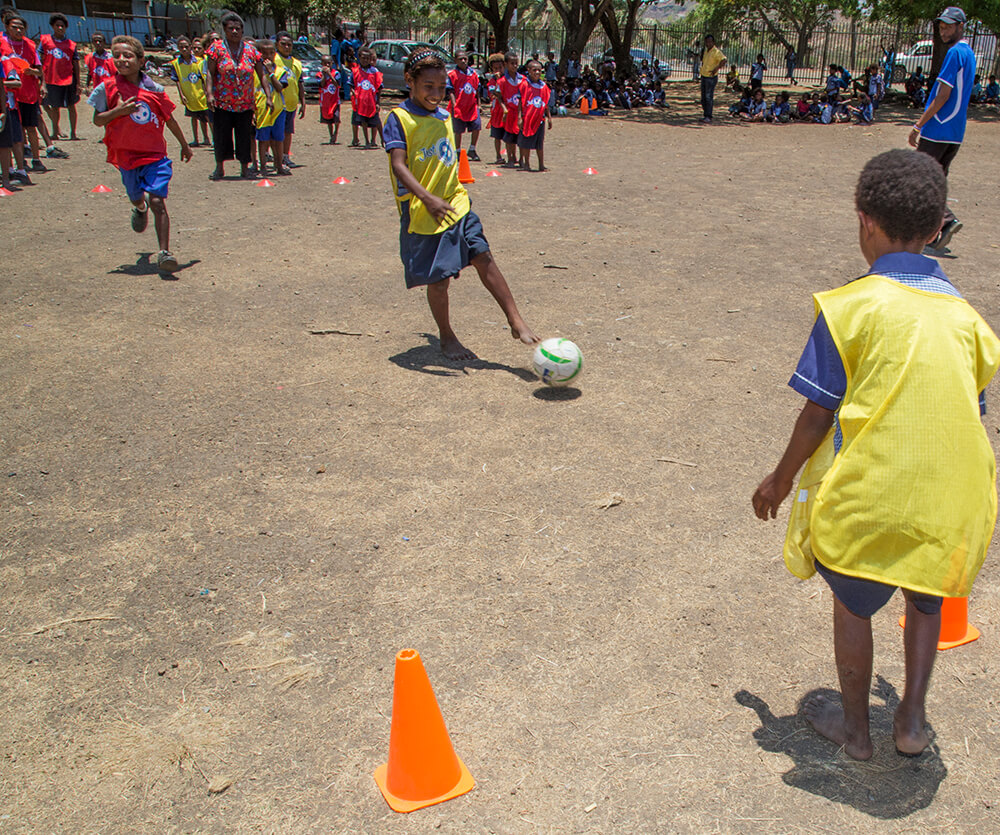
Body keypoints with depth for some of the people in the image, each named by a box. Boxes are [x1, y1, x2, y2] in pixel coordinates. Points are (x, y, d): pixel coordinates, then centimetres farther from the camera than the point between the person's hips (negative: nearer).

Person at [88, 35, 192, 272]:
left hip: (155, 154, -1)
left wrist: (184, 145, 21)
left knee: (157, 201, -15)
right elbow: (98, 120, -3)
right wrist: (118, 111, -21)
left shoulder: (153, 89, -1)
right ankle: (140, 208, 61)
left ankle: (164, 252, -17)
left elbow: (169, 119, 12)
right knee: (136, 196, 22)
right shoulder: (108, 88, -4)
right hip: (126, 154, 2)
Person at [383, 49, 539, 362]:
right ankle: (446, 338, 20)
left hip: (456, 204, 5)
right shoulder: (399, 118, -9)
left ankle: (515, 321, -2)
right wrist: (427, 198, -34)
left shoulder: (444, 116, 12)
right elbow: (398, 165, -20)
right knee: (438, 278, 1)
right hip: (423, 215, -5)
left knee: (483, 257, -5)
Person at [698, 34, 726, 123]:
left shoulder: (716, 51, -14)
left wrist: (717, 68, -38)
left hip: (711, 77, -9)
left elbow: (724, 60, -29)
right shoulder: (706, 50, 12)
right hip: (704, 76, 9)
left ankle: (708, 117, -12)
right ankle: (706, 115, 16)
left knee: (708, 97, -12)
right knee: (703, 97, 9)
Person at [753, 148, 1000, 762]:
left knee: (853, 603, 19)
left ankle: (855, 729, 34)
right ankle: (912, 720, 29)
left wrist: (782, 480, 7)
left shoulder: (850, 305, -9)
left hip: (869, 493, -4)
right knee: (926, 599, 29)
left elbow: (819, 415, -8)